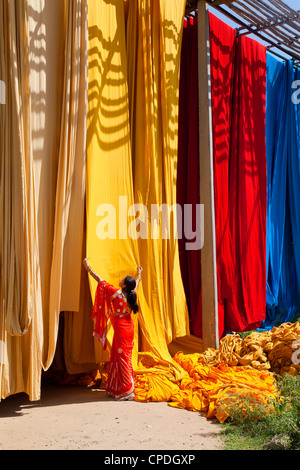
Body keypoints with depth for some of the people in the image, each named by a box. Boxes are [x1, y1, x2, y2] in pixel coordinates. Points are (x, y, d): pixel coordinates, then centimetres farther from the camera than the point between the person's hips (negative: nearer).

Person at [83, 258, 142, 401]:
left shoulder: (117, 293, -16)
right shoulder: (131, 294, 2)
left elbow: (101, 281, -11)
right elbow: (136, 283, 25)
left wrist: (88, 268, -3)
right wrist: (139, 274, 46)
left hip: (121, 330, -7)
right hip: (129, 328, 7)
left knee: (121, 358, -2)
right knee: (122, 357, 14)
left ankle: (127, 390, 0)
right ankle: (117, 389, 21)